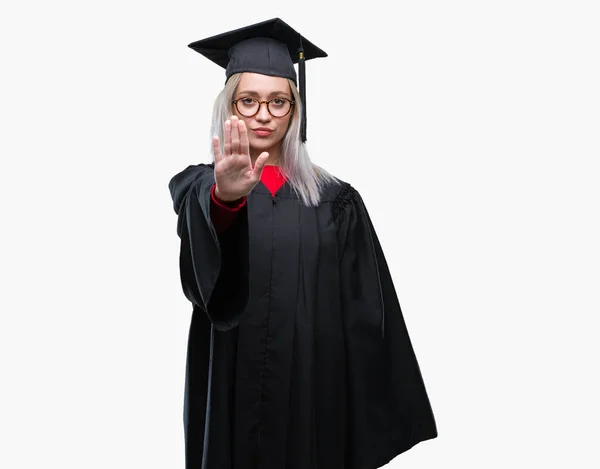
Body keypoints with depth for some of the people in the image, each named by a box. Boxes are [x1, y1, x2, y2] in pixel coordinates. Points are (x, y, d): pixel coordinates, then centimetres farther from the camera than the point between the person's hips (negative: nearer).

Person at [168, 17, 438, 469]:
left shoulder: (334, 200, 2)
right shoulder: (198, 187, 0)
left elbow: (366, 323, 1)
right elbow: (202, 263, -24)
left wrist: (371, 429, -2)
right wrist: (226, 197, -46)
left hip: (315, 398, 1)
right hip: (231, 399, 0)